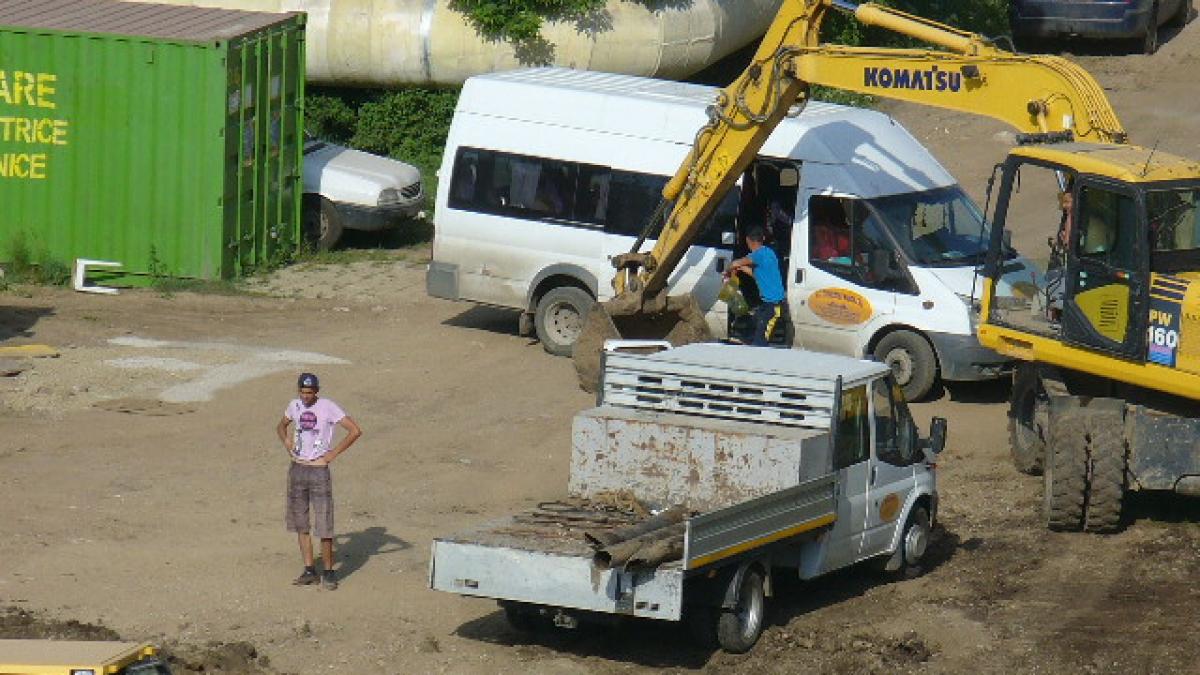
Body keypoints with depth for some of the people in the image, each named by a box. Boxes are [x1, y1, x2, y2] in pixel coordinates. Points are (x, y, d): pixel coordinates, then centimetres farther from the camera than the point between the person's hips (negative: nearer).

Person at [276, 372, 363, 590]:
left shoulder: (328, 407, -9)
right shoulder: (295, 405, 8)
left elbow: (355, 431, -14)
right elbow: (281, 426, 29)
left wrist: (333, 454, -13)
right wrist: (286, 441, 7)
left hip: (319, 471, -6)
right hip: (297, 470, 6)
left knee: (324, 525, -6)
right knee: (300, 522, 8)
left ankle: (328, 572, 4)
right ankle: (309, 570, 16)